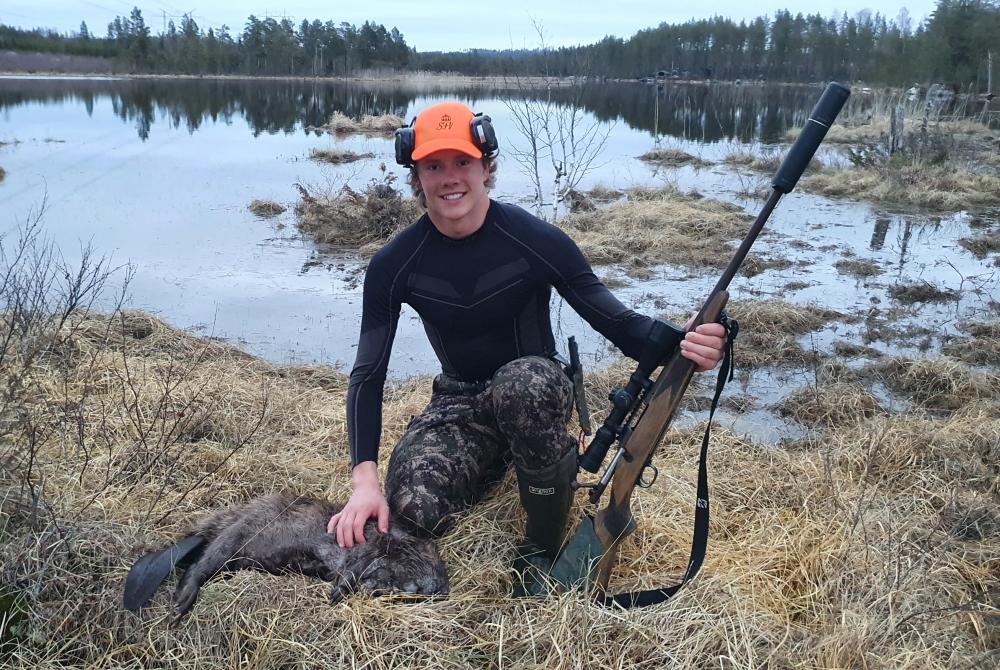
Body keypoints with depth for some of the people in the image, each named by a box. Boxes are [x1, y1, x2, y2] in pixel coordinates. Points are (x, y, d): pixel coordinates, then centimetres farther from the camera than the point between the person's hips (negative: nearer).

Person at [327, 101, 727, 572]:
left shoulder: (537, 241, -16)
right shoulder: (394, 265, -10)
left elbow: (617, 322, -15)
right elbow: (368, 375, -9)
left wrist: (682, 344, -39)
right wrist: (365, 480, -22)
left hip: (535, 391, -2)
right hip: (459, 404, 2)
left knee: (521, 382, -40)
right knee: (413, 509, -27)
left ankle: (547, 551, -16)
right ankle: (495, 459, 10)